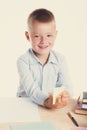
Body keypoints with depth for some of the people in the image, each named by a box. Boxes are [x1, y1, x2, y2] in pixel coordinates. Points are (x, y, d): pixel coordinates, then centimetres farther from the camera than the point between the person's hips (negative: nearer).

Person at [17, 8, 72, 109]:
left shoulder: (60, 59, 1)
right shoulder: (23, 61, -8)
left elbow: (66, 85, -6)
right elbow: (31, 89, -19)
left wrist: (65, 96, -28)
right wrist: (45, 100, -38)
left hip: (55, 104, 3)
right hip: (26, 104, -3)